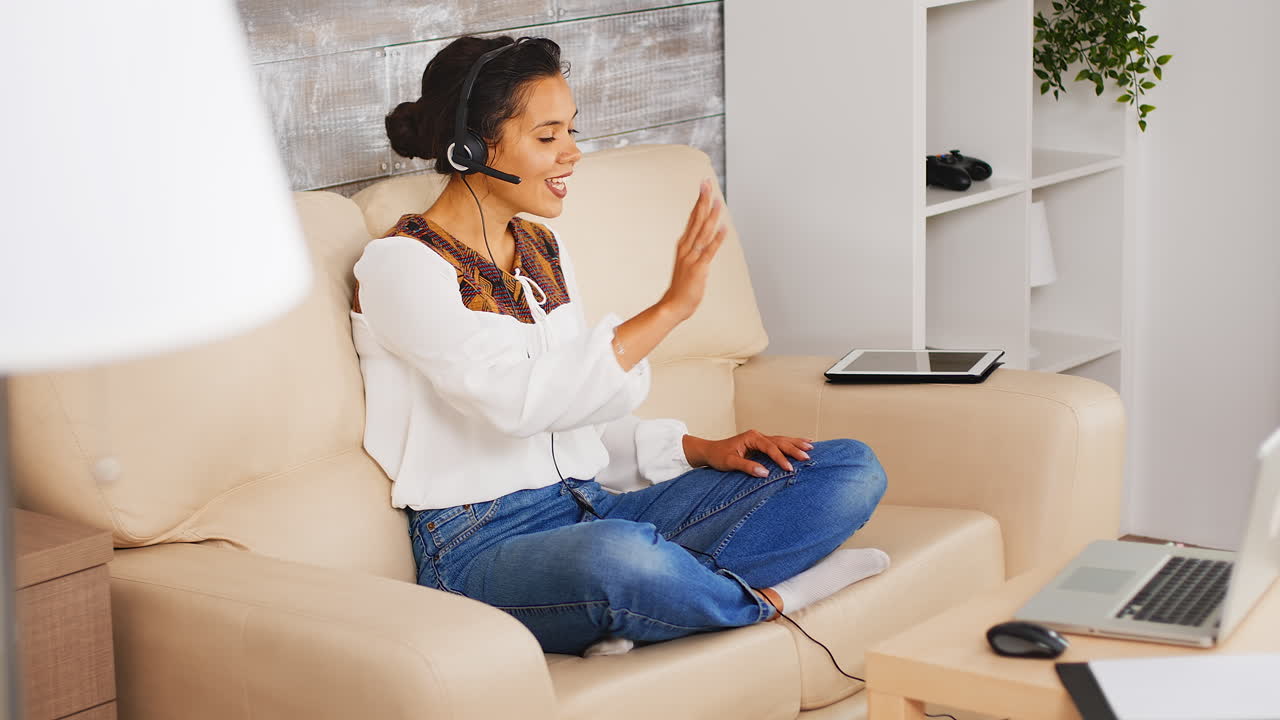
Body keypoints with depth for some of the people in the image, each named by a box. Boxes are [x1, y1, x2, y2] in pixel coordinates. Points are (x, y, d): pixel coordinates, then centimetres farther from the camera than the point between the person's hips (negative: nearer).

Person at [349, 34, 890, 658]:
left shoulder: (541, 249, 17)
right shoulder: (401, 264, -8)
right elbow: (520, 400, -23)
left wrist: (702, 450, 5)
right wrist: (669, 308, -22)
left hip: (594, 506, 8)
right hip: (483, 546, -8)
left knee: (852, 469, -3)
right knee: (619, 554, -44)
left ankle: (644, 606, -21)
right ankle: (763, 598, -11)